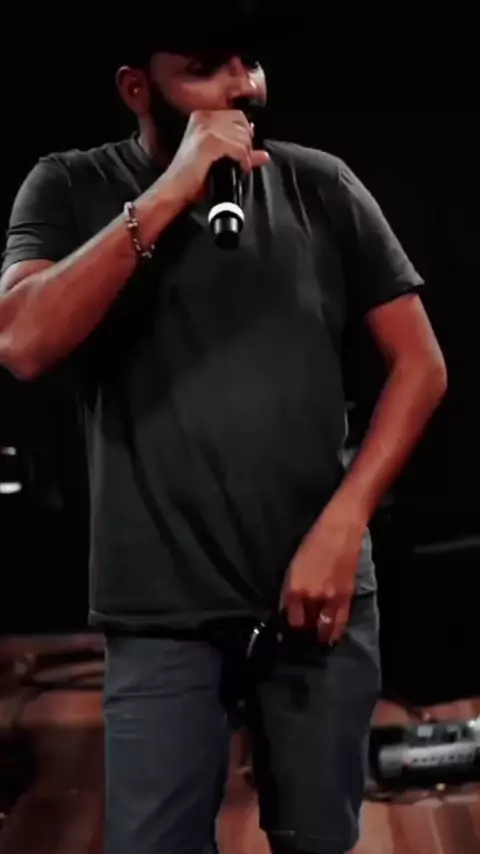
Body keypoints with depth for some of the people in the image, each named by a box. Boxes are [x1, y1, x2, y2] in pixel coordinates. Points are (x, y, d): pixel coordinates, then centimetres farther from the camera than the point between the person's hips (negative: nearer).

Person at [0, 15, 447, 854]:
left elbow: (419, 363, 3)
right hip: (161, 614, -1)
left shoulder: (320, 185, 2)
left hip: (321, 593, 2)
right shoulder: (71, 189, 0)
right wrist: (166, 196, -19)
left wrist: (344, 522, -9)